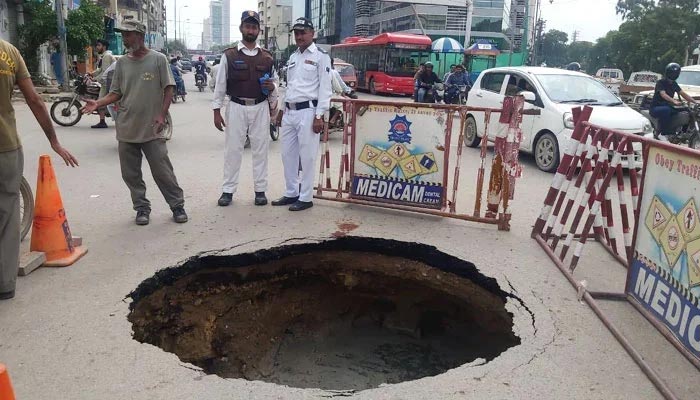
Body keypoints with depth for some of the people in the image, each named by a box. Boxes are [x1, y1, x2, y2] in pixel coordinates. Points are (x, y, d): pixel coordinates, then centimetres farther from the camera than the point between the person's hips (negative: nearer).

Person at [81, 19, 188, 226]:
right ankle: (142, 208, 21)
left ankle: (177, 205, 13)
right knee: (131, 174, 7)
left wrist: (162, 114, -12)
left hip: (152, 129, -4)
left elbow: (168, 89, -2)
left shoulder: (158, 59, -2)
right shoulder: (122, 63, 9)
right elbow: (116, 93, 11)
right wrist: (97, 103, -6)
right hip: (126, 129, 4)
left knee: (163, 171, -1)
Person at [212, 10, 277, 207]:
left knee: (260, 149, 5)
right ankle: (228, 190, 12)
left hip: (260, 108, 2)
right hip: (236, 107, -2)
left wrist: (272, 88, -7)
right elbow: (220, 84, 2)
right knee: (232, 149, 3)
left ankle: (260, 190, 14)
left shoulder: (267, 57, 8)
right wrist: (217, 111, -3)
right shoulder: (229, 55, 1)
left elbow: (272, 86, 16)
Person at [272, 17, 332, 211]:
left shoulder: (320, 57, -4)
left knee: (307, 157, -3)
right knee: (287, 155, 11)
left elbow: (325, 88, -9)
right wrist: (282, 110, 20)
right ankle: (291, 193, 23)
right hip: (289, 112, 8)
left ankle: (305, 198, 5)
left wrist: (319, 116, -16)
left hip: (307, 112, -8)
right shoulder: (293, 57, 18)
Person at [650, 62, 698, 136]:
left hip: (667, 106, 7)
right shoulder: (661, 82, -13)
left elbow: (683, 93, 6)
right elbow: (663, 94, -30)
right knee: (666, 110, -39)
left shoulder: (674, 84, 10)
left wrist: (695, 102, -6)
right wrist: (674, 101, -47)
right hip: (655, 108, -7)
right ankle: (664, 133, -30)